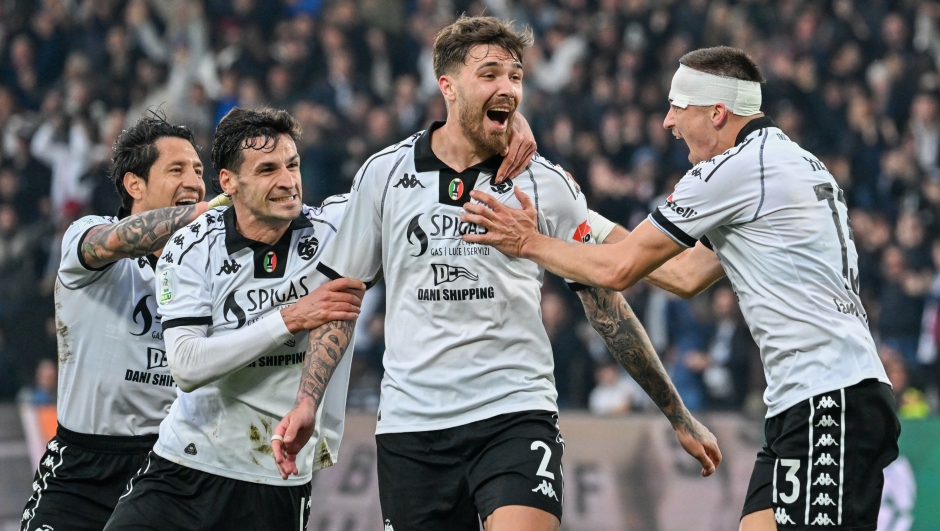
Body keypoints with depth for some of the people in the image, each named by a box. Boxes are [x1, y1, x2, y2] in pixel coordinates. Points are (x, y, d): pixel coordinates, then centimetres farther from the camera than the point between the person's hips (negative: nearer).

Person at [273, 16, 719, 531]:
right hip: (411, 425, 2)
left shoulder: (548, 185, 4)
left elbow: (606, 306, 9)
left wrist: (679, 417, 10)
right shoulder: (383, 175, 6)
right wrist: (307, 402, 3)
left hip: (515, 415, -2)